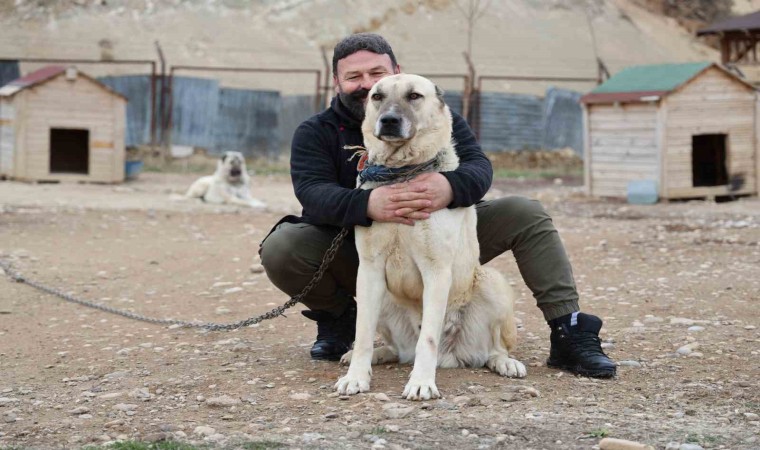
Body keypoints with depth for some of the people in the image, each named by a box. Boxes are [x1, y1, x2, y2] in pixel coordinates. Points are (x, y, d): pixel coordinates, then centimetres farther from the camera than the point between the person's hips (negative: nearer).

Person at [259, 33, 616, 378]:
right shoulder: (316, 133, -7)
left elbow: (479, 167, -18)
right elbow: (312, 192, -25)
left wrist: (451, 187, -44)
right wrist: (367, 204, -48)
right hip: (356, 247, -1)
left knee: (526, 215, -15)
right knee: (279, 248, -28)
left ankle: (569, 334, -12)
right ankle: (338, 317, 2)